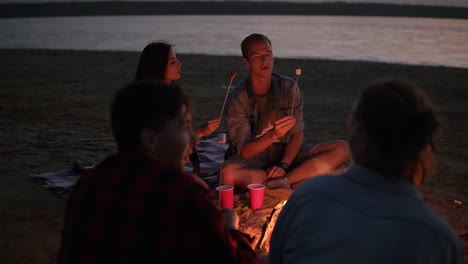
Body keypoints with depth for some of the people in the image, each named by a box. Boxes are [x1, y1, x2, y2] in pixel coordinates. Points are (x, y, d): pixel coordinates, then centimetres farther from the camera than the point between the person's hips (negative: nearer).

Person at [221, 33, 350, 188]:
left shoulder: (289, 87, -3)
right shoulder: (237, 98, -13)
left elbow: (297, 134, -2)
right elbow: (244, 152, -17)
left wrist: (283, 165, -20)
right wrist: (273, 134, -35)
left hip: (284, 154, 3)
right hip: (251, 158, -3)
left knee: (342, 148, -15)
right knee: (227, 174, -39)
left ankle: (281, 182, -25)